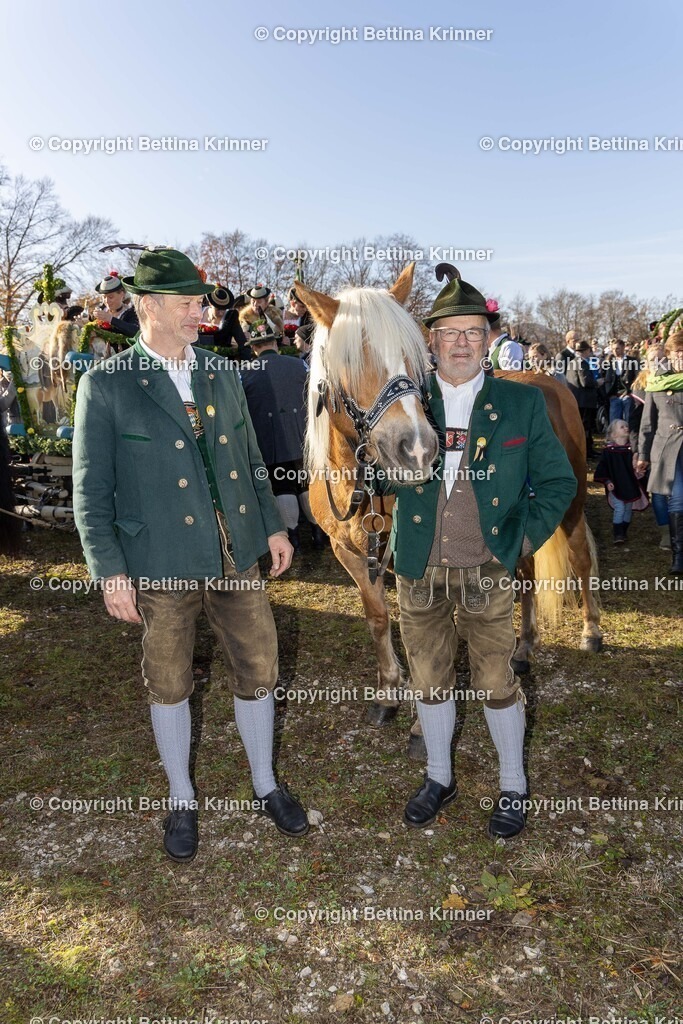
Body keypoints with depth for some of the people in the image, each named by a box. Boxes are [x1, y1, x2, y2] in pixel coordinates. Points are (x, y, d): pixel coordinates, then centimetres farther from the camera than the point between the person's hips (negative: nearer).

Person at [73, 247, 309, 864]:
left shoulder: (222, 375, 7)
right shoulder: (106, 385, -7)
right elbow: (91, 491, -7)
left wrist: (273, 525, 9)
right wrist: (111, 572, -11)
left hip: (237, 557, 4)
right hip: (161, 566, -3)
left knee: (257, 672, 12)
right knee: (169, 685, 13)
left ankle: (266, 785, 36)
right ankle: (182, 799, 37)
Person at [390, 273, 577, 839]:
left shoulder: (523, 402, -1)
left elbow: (558, 480, 4)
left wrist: (523, 539, -5)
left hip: (488, 571, -2)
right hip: (420, 571, 2)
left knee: (497, 681, 9)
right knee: (429, 679, 15)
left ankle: (513, 786, 34)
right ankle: (439, 778, 38)